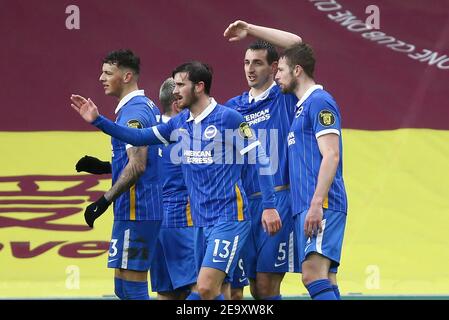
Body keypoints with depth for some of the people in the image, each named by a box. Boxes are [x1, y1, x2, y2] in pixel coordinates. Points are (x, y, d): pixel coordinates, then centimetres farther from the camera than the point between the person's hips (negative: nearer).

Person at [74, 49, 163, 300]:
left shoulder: (133, 112, -15)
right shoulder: (148, 107, 17)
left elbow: (137, 166, -22)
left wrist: (105, 200, -21)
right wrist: (104, 167, 16)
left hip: (134, 212, -10)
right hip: (148, 210, 10)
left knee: (131, 287, -8)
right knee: (124, 288, 13)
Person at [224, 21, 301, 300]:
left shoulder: (284, 97, 3)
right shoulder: (233, 107, 17)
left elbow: (295, 44, -10)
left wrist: (251, 30, -6)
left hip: (279, 200, -5)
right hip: (245, 203, 5)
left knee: (267, 285, -10)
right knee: (255, 287, 5)